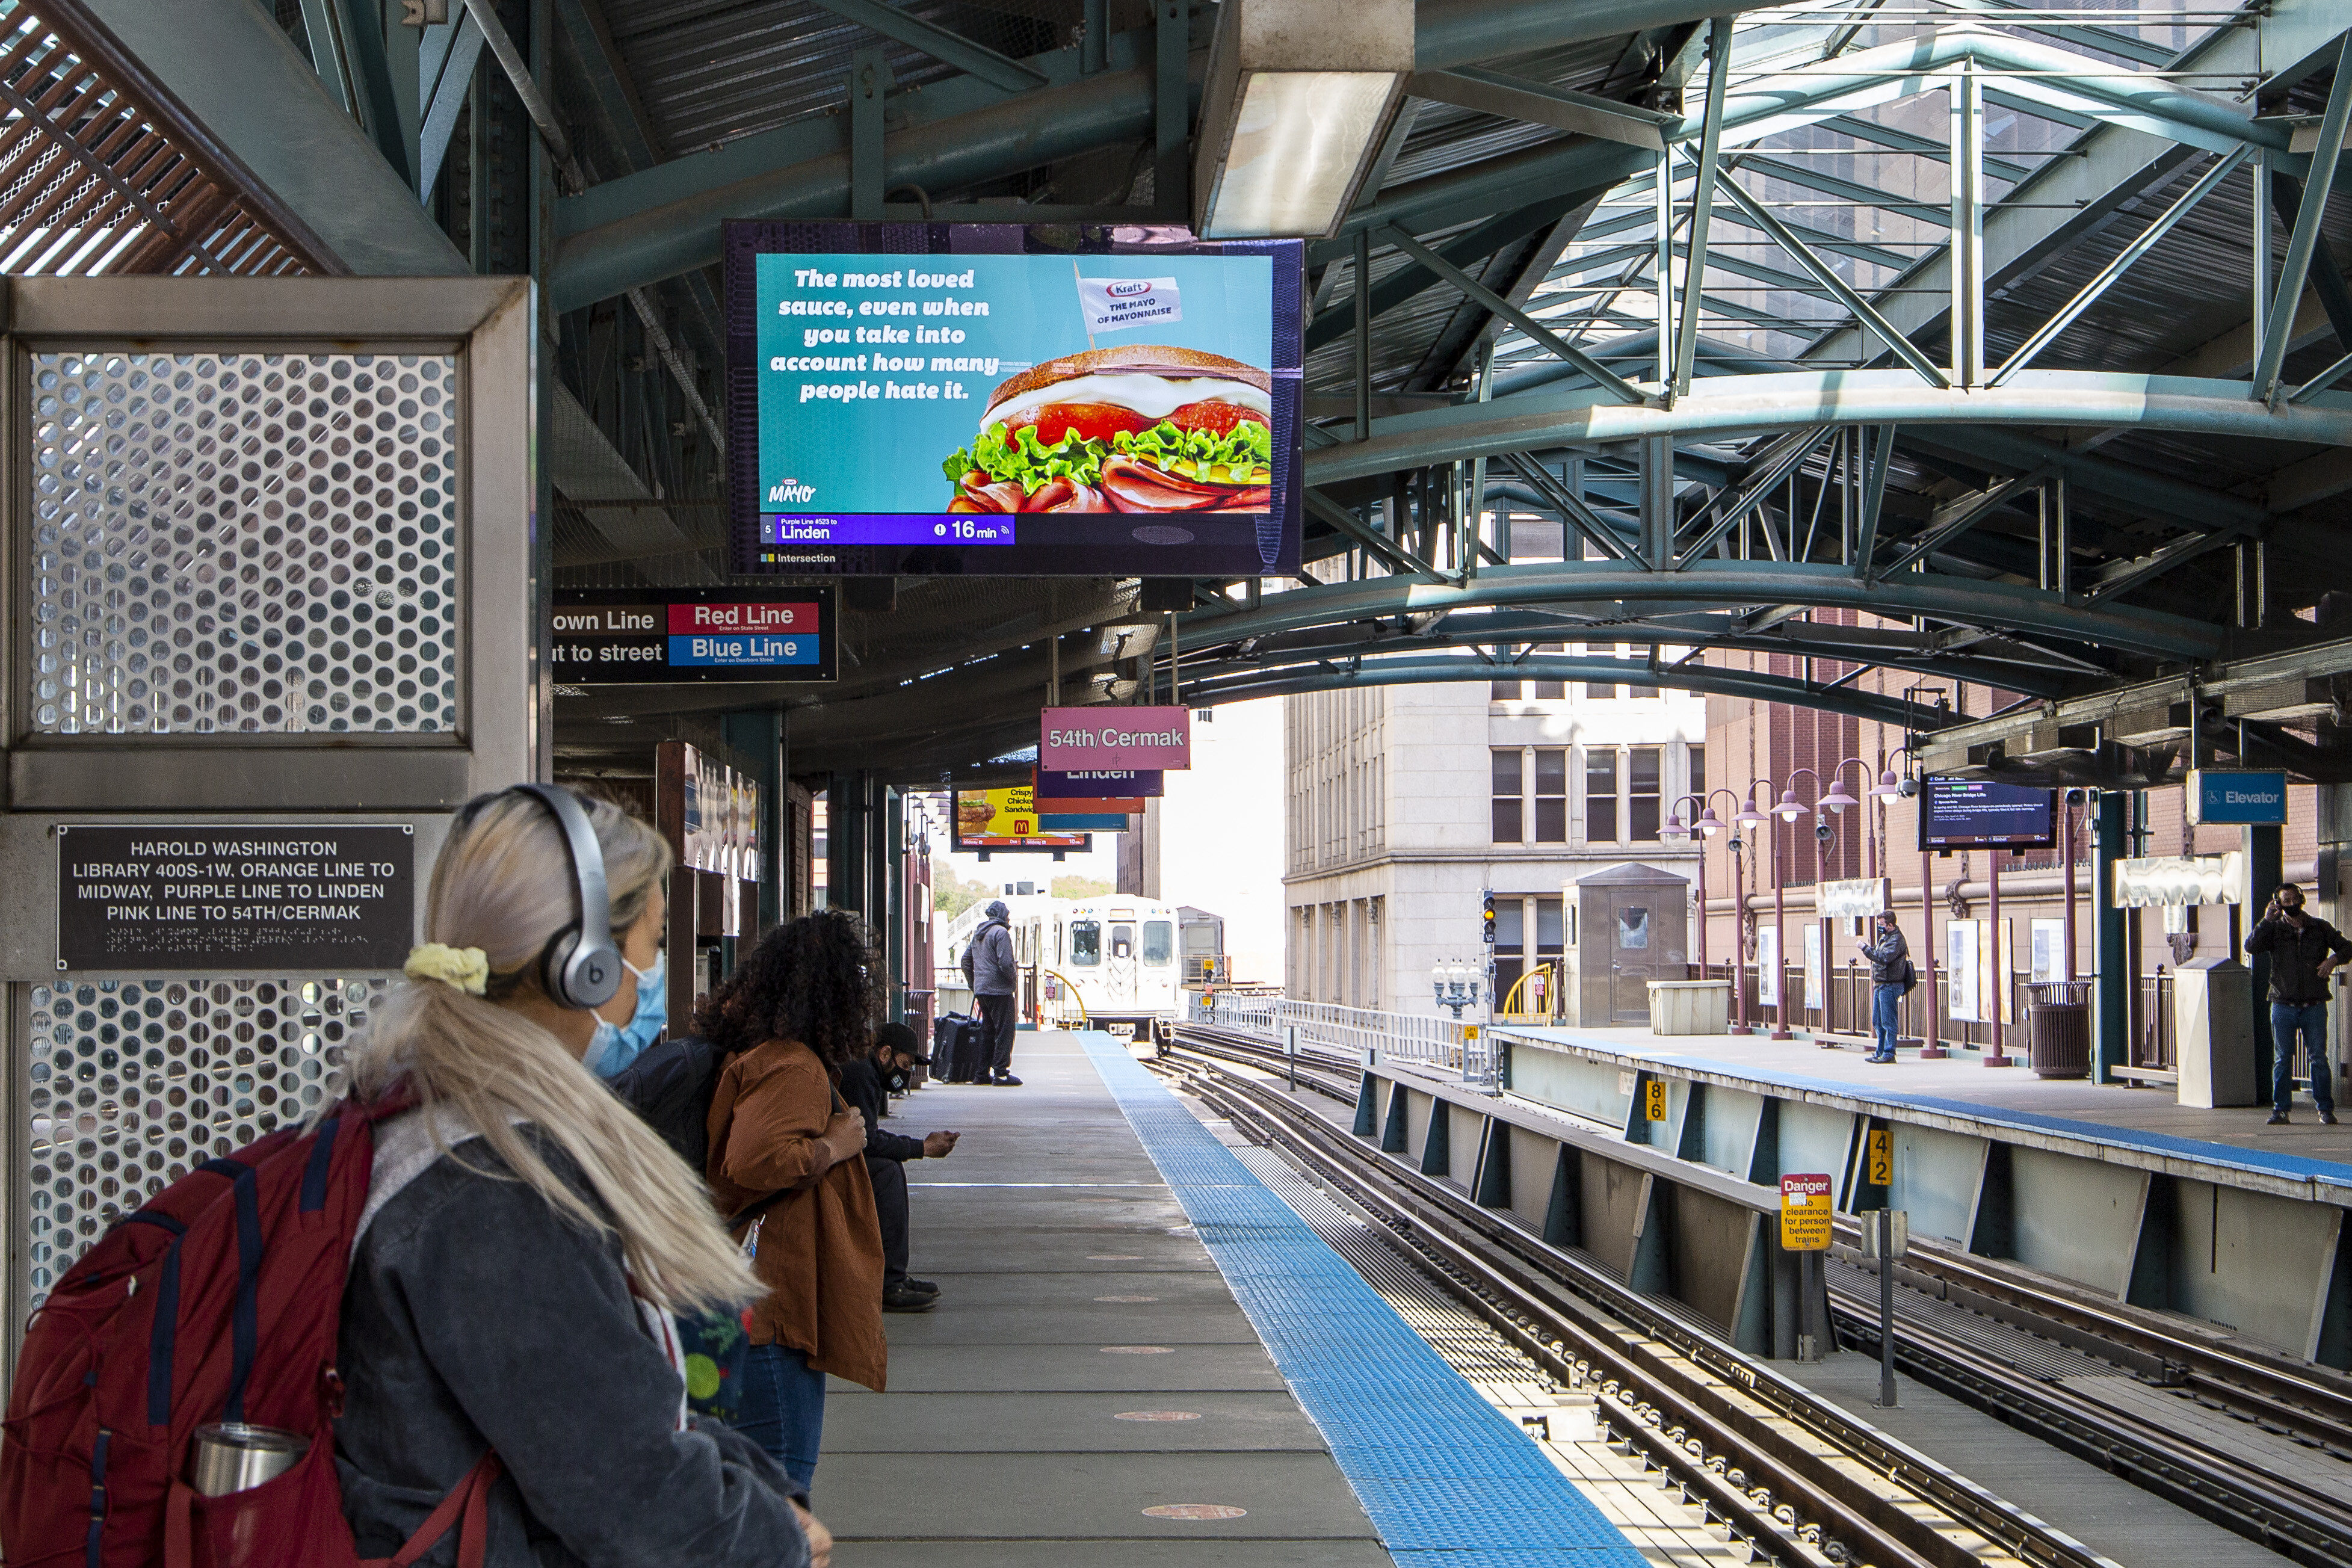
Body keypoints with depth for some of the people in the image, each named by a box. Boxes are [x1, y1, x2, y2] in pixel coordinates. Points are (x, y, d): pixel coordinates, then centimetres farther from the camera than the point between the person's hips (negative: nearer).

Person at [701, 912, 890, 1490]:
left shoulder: (752, 1053, 14)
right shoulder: (794, 1068, -17)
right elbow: (754, 1160, -31)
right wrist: (835, 1146, -17)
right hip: (775, 1310, -10)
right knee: (783, 1471, -7)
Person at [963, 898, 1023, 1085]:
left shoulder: (978, 934, 17)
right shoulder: (1001, 932, -11)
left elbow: (966, 960, 21)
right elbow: (1006, 963, -19)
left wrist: (974, 985, 23)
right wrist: (1014, 981, -4)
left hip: (981, 990, 9)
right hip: (999, 989, -9)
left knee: (988, 1031, 14)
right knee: (1004, 1031, -5)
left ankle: (981, 1074, 14)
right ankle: (1001, 1073, -9)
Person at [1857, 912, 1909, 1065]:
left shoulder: (1896, 940, -15)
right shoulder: (1884, 937, 16)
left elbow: (1883, 958, -27)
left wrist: (1866, 948, -22)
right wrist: (1871, 948, 4)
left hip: (1890, 986, -10)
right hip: (1880, 984, 10)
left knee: (1888, 1022, -6)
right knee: (1877, 1022, 14)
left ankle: (1889, 1054, -2)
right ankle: (1880, 1052, 21)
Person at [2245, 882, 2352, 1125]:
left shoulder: (2320, 928, 8)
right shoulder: (2274, 929, 6)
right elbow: (2251, 946, -8)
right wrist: (2266, 920, -15)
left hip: (2314, 1006, 0)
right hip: (2283, 1005, 0)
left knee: (2319, 1057, -1)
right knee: (2282, 1058, 1)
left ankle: (2325, 1109, 5)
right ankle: (2280, 1109, 6)